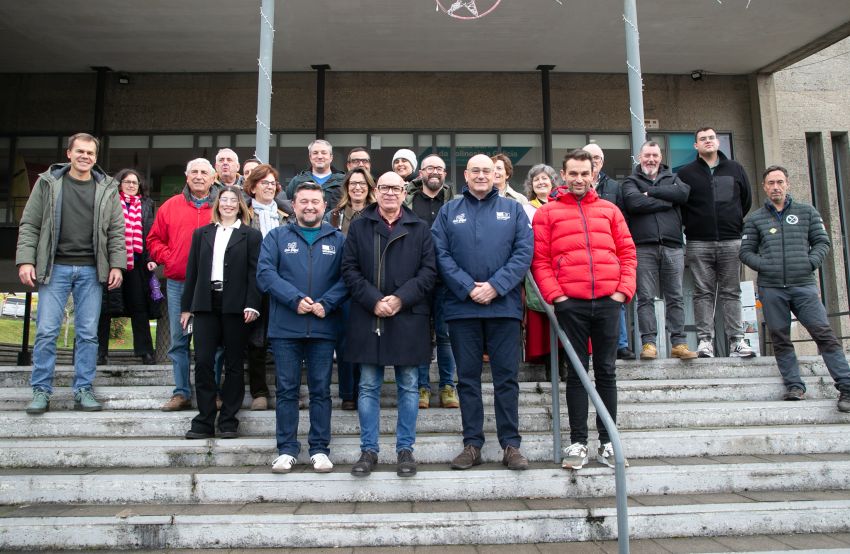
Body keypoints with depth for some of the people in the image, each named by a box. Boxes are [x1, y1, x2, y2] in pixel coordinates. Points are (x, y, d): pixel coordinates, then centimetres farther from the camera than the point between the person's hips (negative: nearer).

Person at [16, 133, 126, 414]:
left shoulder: (107, 188, 8)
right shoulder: (48, 183, 5)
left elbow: (116, 231, 7)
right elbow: (29, 225, 4)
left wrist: (117, 265, -1)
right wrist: (25, 260, -5)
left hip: (91, 270, 1)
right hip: (54, 268, -1)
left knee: (88, 334, 4)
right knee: (46, 331, -1)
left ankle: (83, 390, 13)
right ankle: (41, 391, 10)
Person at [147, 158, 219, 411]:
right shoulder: (170, 206, 10)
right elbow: (154, 239, 14)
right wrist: (167, 258, -1)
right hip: (177, 283, 3)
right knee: (179, 340, 7)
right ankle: (182, 393, 15)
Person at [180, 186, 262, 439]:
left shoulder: (251, 235, 5)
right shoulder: (201, 233, 15)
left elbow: (254, 273, -2)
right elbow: (192, 271, 13)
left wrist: (251, 304, -12)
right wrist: (186, 306, 10)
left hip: (235, 307, -2)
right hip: (206, 305, 3)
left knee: (234, 364, 5)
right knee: (203, 362, -2)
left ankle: (228, 420, 14)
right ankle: (204, 420, 8)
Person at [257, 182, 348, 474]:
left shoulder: (338, 239, 9)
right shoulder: (276, 237, 8)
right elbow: (265, 273, -4)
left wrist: (326, 304, -15)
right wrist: (295, 299, -16)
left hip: (324, 328, 0)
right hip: (285, 328, 0)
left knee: (321, 390, 7)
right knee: (287, 389, 6)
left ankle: (320, 448, 17)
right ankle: (286, 449, 16)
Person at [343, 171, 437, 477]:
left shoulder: (420, 229, 7)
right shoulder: (359, 227, 8)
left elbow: (428, 271, 0)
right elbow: (350, 270, 2)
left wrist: (401, 298, -12)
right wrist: (374, 301, -11)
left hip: (409, 317, 0)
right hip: (368, 317, 1)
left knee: (409, 386, 6)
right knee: (368, 386, 6)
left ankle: (405, 449, 18)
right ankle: (368, 450, 18)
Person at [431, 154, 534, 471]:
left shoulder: (513, 209, 10)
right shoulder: (448, 212, 10)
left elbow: (524, 252, -1)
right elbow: (441, 255, -1)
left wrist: (495, 286, -13)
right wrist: (468, 288, -12)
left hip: (504, 305, 0)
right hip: (462, 307, 1)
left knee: (507, 377, 4)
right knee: (468, 378, 7)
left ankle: (511, 444, 13)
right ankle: (472, 444, 16)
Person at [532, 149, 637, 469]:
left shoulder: (609, 210, 14)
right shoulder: (547, 213, 7)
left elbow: (627, 253, 11)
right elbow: (539, 260, 0)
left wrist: (624, 290, -1)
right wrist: (555, 295, -10)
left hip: (608, 300, 2)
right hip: (570, 302, -2)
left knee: (606, 371, 8)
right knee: (577, 371, 4)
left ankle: (607, 442, 17)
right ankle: (578, 443, 11)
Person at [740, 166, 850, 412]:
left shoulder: (807, 212, 14)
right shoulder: (754, 219, 12)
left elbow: (822, 242, 11)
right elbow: (746, 251, 9)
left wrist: (810, 263, -7)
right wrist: (765, 266, -7)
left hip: (804, 285, -1)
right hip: (771, 288, 1)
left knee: (824, 333, -8)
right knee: (780, 339, 2)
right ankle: (794, 386, 9)